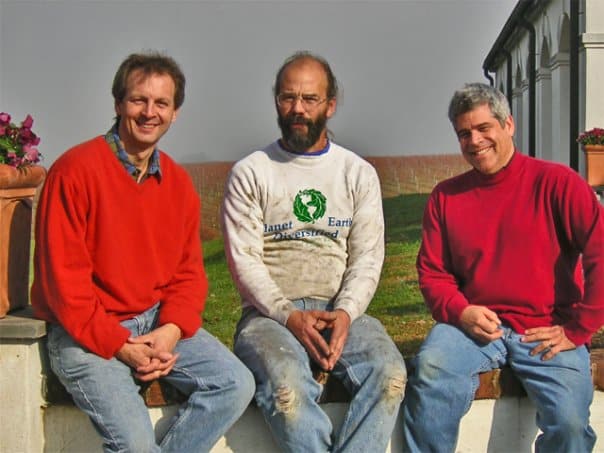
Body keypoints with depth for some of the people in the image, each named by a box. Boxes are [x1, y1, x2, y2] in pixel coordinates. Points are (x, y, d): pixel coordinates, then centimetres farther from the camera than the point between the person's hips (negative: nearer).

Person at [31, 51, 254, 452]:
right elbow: (63, 278, -14)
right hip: (86, 334, -6)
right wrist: (120, 345, -17)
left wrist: (171, 330, -10)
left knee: (237, 384, -12)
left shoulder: (178, 182, 8)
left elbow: (189, 270, 9)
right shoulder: (76, 170, -11)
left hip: (160, 324, 6)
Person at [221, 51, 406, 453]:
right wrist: (288, 315, -16)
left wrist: (345, 312, -13)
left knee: (389, 373, -29)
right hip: (270, 312, -2)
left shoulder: (359, 173, 14)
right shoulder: (250, 173, 7)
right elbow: (244, 260, -1)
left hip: (341, 310, 2)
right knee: (287, 387, -34)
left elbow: (367, 257, 6)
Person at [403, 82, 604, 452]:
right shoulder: (446, 196, 10)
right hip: (473, 325, 2)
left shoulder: (555, 182, -2)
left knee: (570, 421, -24)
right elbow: (432, 273, 12)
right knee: (431, 370, -29)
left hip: (547, 332, -2)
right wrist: (461, 312, -8)